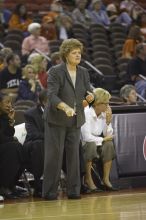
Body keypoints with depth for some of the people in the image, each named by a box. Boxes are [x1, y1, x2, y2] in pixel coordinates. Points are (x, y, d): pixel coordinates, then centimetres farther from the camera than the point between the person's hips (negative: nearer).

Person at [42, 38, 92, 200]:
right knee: (54, 155, -3)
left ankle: (74, 190, 10)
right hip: (56, 120, -5)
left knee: (74, 155, 4)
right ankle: (50, 192, 3)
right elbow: (52, 95, -20)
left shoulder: (83, 73, 8)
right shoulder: (55, 72, -10)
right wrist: (65, 107, -37)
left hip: (75, 120, 5)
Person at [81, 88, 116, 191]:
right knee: (91, 144, -35)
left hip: (97, 143, 6)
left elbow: (108, 136, 1)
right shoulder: (87, 113, -19)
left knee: (109, 144, -22)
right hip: (84, 144, -5)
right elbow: (86, 137, -27)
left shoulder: (104, 114, 1)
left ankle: (106, 179, -18)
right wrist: (102, 139, -15)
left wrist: (108, 121, -13)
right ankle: (88, 179, -23)